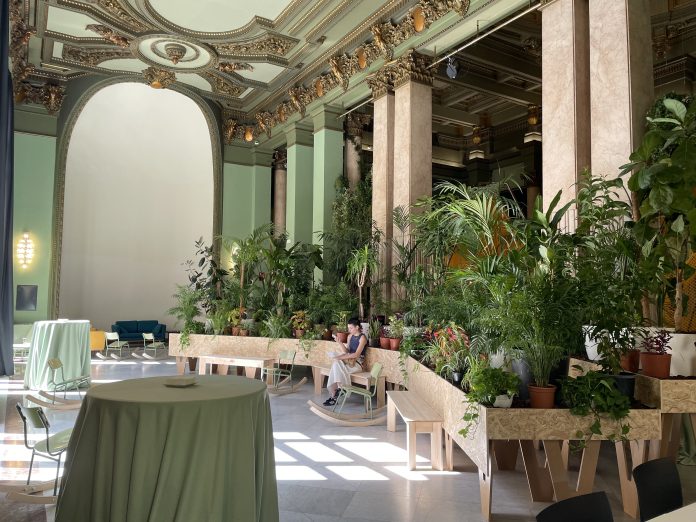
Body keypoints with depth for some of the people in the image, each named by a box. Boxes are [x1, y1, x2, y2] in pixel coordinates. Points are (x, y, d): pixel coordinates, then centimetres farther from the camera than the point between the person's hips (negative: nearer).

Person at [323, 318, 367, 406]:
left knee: (337, 364, -27)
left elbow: (357, 354, -18)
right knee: (335, 364, -24)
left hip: (358, 363, -6)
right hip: (350, 360, 6)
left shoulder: (362, 338, -9)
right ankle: (333, 395, -23)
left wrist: (342, 357, -22)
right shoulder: (350, 336, 13)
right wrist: (339, 342, -7)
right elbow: (347, 351, 6)